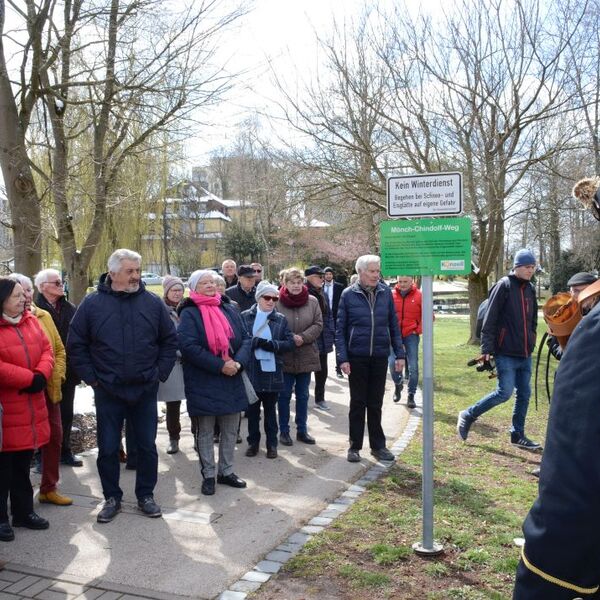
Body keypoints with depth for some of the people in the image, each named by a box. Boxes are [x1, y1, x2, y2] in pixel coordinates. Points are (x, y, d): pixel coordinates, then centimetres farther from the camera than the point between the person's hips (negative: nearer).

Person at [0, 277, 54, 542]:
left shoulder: (31, 321, 10)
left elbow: (46, 350, 8)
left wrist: (42, 375, -11)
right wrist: (29, 378, -20)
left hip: (30, 407, 7)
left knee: (23, 464, 17)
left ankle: (23, 511, 29)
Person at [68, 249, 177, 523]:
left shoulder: (153, 302, 0)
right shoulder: (92, 303, -3)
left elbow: (169, 340, 8)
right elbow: (76, 344, 2)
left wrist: (160, 373, 1)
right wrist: (91, 376, -4)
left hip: (145, 390, 1)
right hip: (107, 391, -1)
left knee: (147, 446, 9)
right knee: (107, 448, 8)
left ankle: (146, 496, 26)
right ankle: (112, 498, 25)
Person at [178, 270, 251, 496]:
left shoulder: (230, 310, 9)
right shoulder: (189, 313, -6)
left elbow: (245, 339, 7)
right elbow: (189, 346, -18)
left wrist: (238, 362, -13)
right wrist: (220, 366, -20)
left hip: (232, 381, 5)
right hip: (203, 384, -5)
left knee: (230, 430, 12)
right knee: (205, 432, 6)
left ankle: (226, 471, 27)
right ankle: (208, 475, 19)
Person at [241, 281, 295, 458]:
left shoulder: (281, 319, 6)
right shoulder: (245, 316, 1)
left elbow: (290, 343, -1)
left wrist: (272, 344, -15)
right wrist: (255, 342, -22)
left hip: (272, 371, 1)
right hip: (251, 371, -1)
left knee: (270, 409, 11)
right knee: (252, 409, 10)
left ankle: (272, 443, 21)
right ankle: (253, 442, 23)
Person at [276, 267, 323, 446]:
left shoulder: (312, 302, 0)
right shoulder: (277, 302, -8)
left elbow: (318, 325, -2)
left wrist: (302, 337, -16)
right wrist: (289, 339, -18)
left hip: (306, 356, 3)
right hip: (284, 356, -3)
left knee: (303, 395, 13)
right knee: (284, 395, 7)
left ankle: (302, 430, 25)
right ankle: (284, 431, 20)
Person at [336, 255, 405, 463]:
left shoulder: (385, 292, 2)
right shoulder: (348, 295, -4)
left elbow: (394, 325, 6)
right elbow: (340, 329, -3)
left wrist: (399, 354, 2)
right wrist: (342, 358, -10)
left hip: (380, 357, 2)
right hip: (357, 357, -2)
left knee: (375, 404, 12)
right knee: (357, 404, 8)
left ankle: (378, 445, 23)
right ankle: (355, 446, 19)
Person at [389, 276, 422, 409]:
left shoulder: (419, 295, -3)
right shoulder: (391, 294, 1)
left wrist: (419, 330, -4)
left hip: (411, 334, -1)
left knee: (413, 367, -1)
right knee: (392, 362, -10)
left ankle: (411, 396, 12)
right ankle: (398, 384, 21)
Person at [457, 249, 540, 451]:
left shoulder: (530, 289, 12)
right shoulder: (504, 285, -9)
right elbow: (490, 319, -13)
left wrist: (531, 342, 18)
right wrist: (487, 349, -16)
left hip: (525, 354, 7)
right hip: (506, 353, -7)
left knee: (524, 394, 8)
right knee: (504, 392, -10)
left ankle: (518, 435, 20)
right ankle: (468, 415, 7)